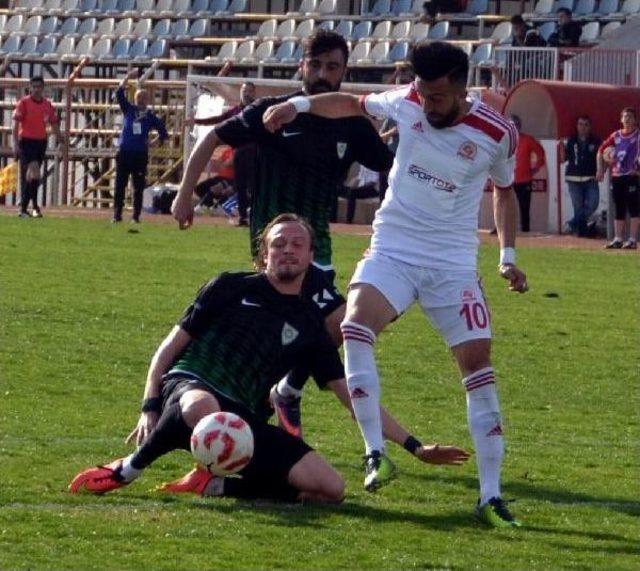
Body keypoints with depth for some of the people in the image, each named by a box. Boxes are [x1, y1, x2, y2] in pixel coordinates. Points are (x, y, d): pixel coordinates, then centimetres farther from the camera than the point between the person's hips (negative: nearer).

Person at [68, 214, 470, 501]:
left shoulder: (310, 325, 17)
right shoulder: (232, 288, 10)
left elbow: (353, 395, 18)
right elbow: (173, 344, 9)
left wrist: (414, 446, 11)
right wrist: (150, 407, -6)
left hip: (244, 422, 4)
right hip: (189, 386, -4)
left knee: (331, 487, -18)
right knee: (202, 408, -45)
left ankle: (213, 486, -9)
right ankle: (128, 471, -19)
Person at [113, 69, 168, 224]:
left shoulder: (151, 117, 5)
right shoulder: (128, 110, 7)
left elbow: (163, 133, 9)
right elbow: (119, 93, -2)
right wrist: (128, 78, -8)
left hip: (141, 154, -1)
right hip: (124, 152, 1)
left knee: (138, 186, 1)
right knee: (120, 185, 0)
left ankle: (136, 216, 6)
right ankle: (117, 215, 4)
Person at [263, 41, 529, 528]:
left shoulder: (498, 134, -7)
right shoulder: (406, 102, -5)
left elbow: (504, 191, 12)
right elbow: (353, 105, 15)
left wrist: (508, 255, 6)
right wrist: (301, 103, 1)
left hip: (453, 262, -1)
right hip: (392, 251, 1)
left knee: (479, 363, -10)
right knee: (355, 327, -26)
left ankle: (490, 495, -4)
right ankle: (376, 455, -24)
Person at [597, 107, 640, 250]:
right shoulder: (616, 136, 13)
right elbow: (601, 150, 19)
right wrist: (600, 170, 11)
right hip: (616, 176, 5)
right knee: (619, 209, 8)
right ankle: (618, 239, 11)